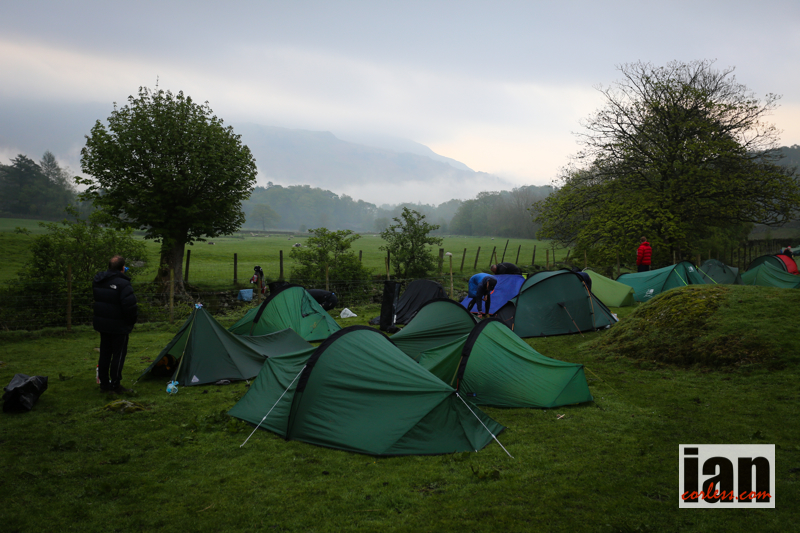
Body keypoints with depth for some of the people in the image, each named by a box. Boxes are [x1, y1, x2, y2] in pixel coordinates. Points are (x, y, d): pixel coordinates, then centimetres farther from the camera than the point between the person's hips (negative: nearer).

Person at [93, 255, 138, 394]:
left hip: (102, 324, 8)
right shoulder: (123, 284, -21)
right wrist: (131, 322, -8)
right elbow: (130, 306, -22)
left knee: (105, 353, 16)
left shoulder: (97, 281, 5)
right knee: (118, 354, 3)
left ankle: (104, 383, 26)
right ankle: (115, 385, 8)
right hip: (119, 325, -7)